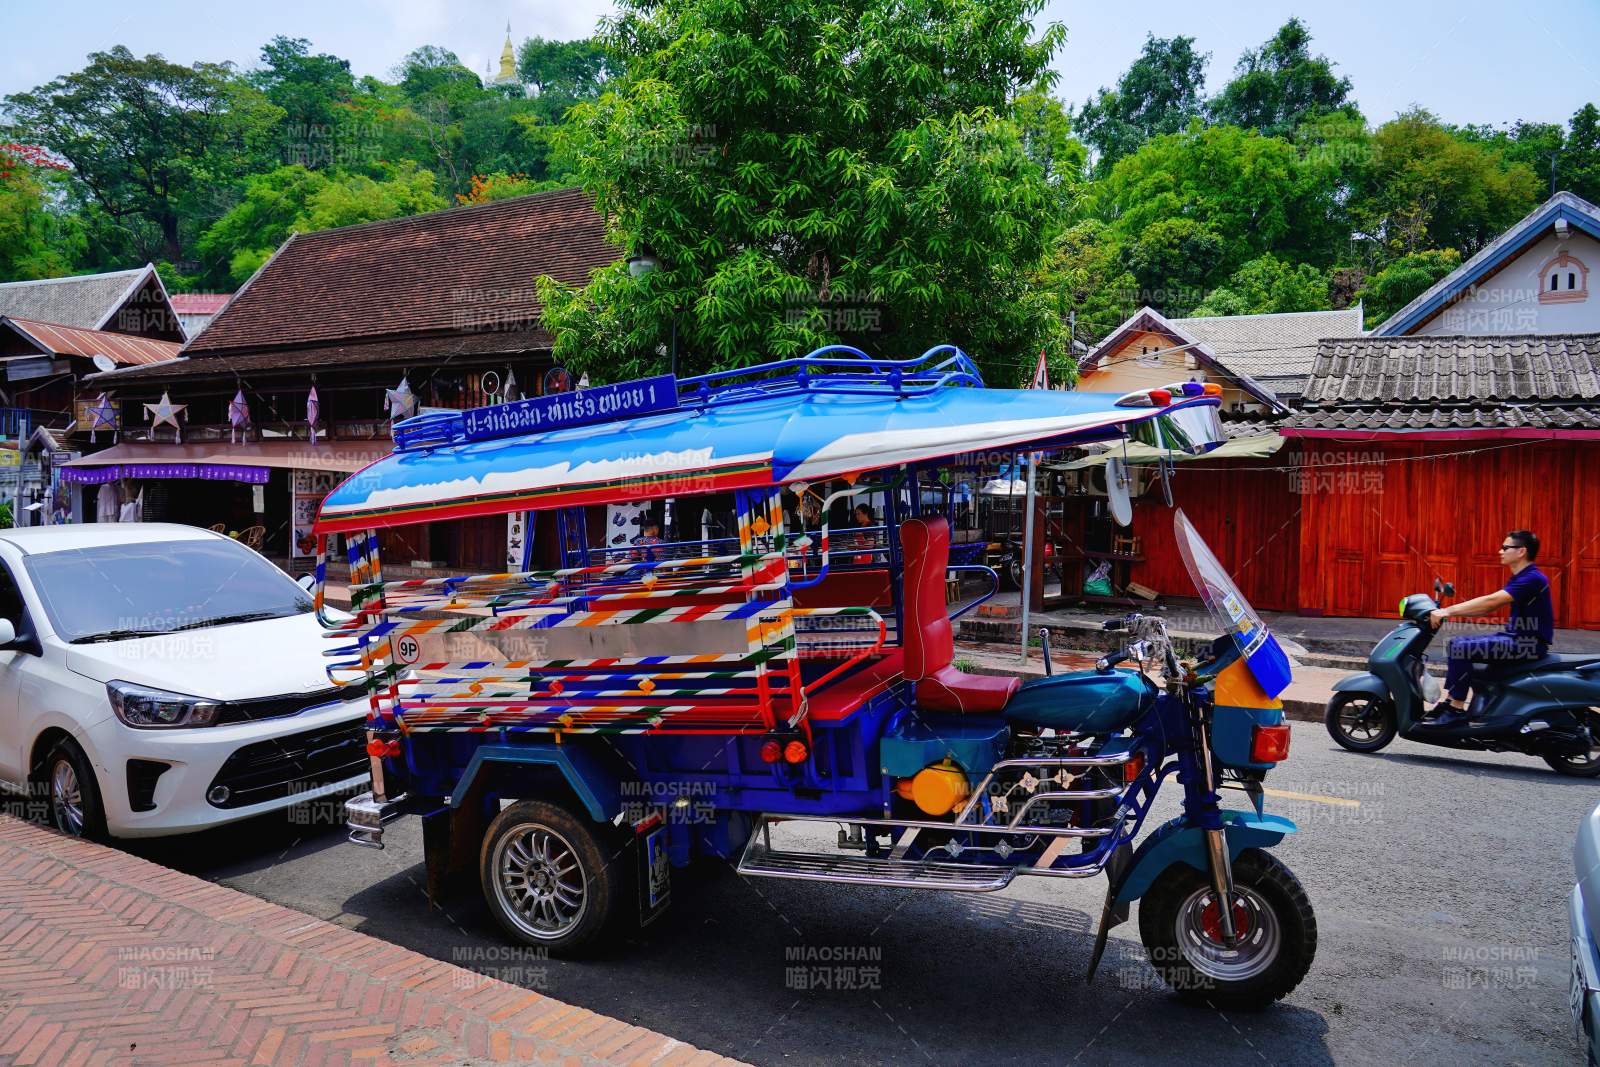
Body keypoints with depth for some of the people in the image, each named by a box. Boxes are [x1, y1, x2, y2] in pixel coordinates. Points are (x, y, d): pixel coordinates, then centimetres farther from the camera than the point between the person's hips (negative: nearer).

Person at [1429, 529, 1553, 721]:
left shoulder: (1532, 579, -17)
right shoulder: (1518, 578, 15)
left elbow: (1491, 601, -27)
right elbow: (1489, 607, 11)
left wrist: (1448, 611, -28)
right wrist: (1449, 611, 0)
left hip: (1529, 643, -10)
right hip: (1515, 637, 10)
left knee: (1461, 649, -23)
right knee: (1456, 644, 7)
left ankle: (1456, 709, -16)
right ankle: (1449, 702, 7)